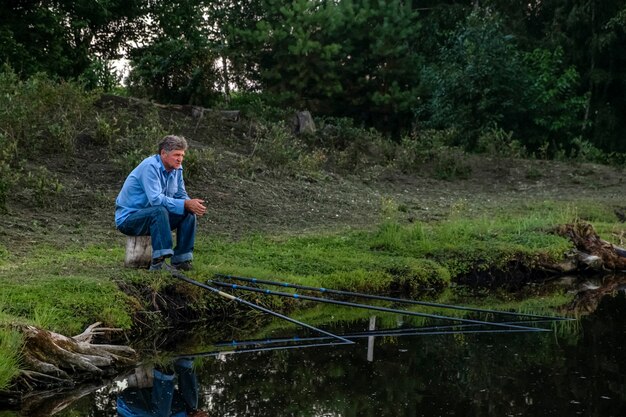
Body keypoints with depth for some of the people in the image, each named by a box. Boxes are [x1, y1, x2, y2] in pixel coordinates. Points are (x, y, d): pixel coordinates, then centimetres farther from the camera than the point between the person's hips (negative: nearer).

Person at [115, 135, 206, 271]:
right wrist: (185, 204, -35)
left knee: (189, 213, -8)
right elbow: (155, 199, -33)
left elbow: (181, 195, 5)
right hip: (128, 218, -8)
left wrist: (192, 204, -18)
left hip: (153, 216, 8)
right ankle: (159, 262, -37)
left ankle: (181, 260, -7)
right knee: (160, 211, -35)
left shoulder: (177, 168, 1)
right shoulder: (150, 166, -24)